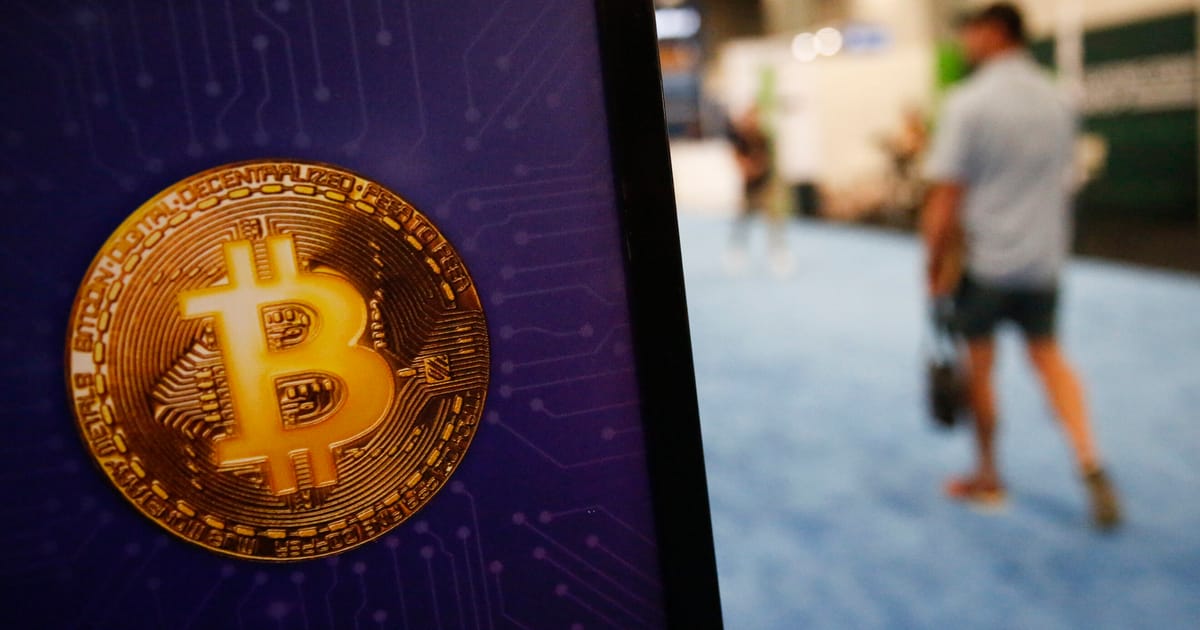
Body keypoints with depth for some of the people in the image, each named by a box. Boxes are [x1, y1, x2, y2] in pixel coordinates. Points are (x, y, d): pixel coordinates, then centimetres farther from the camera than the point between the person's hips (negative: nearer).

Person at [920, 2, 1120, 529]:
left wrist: (936, 266, -8)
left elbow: (945, 196, -16)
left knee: (979, 368, 9)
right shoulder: (1056, 101, 7)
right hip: (1044, 260, 5)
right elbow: (1062, 184, 15)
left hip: (985, 261, -5)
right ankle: (1089, 462, 4)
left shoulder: (968, 102, -13)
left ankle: (988, 478, 22)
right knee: (1048, 357, 18)